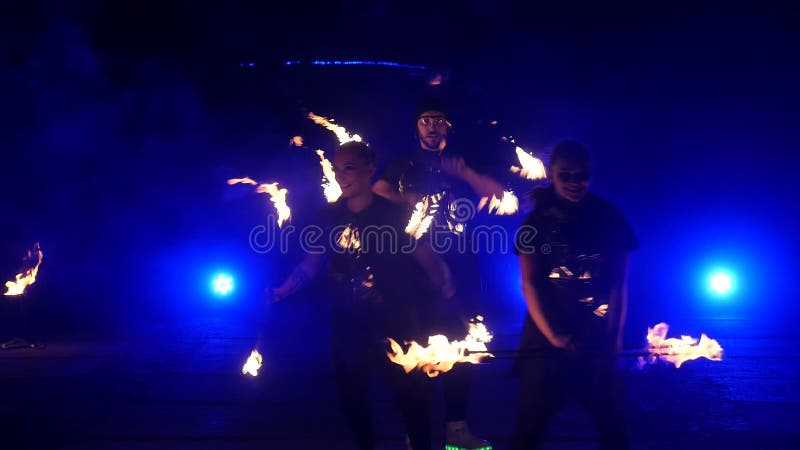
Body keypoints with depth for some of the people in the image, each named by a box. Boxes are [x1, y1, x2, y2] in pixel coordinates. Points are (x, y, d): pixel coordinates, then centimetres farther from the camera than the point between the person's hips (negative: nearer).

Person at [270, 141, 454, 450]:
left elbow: (428, 259, -13)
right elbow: (310, 266, 6)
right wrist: (281, 293, -2)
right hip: (348, 328, 4)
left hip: (396, 326, -4)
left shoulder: (394, 214, -10)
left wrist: (445, 286, -31)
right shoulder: (329, 218, 0)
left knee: (411, 395, 3)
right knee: (350, 395, 15)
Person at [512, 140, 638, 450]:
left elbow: (618, 282, 2)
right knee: (531, 425, 2)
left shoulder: (610, 219, 4)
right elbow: (530, 284, -4)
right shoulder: (537, 221, 1)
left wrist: (614, 336, -7)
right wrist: (552, 335, -14)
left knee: (613, 424, 4)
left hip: (598, 341, 1)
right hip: (547, 339, -1)